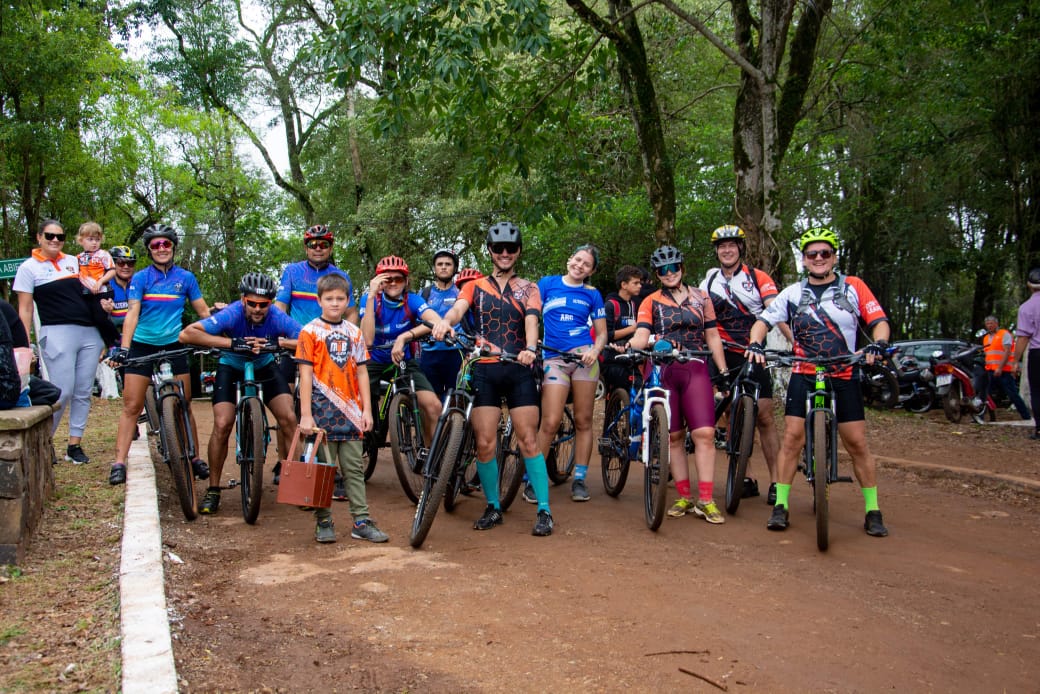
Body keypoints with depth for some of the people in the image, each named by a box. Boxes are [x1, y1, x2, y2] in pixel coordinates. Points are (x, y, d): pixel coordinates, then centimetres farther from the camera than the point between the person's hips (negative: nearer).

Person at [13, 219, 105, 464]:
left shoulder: (73, 261, 15)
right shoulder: (29, 267, 2)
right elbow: (25, 309, 0)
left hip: (89, 334, 5)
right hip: (57, 334, -5)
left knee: (83, 393, 4)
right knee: (62, 392, -11)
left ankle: (74, 444, 12)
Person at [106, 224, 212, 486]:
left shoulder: (185, 278, 3)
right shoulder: (141, 278, -1)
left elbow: (204, 312, 7)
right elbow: (132, 314, -10)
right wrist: (123, 348, -20)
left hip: (173, 346, 1)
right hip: (142, 346, -1)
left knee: (184, 405, 4)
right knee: (131, 406, -4)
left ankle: (195, 459, 14)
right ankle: (119, 463, -2)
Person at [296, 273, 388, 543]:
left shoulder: (354, 333, 10)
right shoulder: (310, 331, -1)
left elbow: (361, 372, 11)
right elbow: (306, 374, -5)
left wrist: (367, 409, 5)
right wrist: (306, 415, -10)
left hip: (350, 412, 4)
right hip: (322, 410, -3)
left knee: (354, 469, 6)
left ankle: (361, 521, 10)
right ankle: (323, 522, 13)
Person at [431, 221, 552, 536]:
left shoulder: (528, 289, 12)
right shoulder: (475, 287, 12)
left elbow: (531, 321, -7)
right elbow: (458, 308, -9)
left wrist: (530, 349, -29)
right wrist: (445, 321, -34)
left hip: (518, 370, -1)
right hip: (484, 371, 1)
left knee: (529, 441, -3)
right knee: (484, 443, -2)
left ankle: (544, 510, 1)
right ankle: (493, 507, 14)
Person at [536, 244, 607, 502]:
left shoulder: (592, 294, 11)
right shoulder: (547, 284, 9)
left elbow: (602, 332, 11)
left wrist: (595, 351, -9)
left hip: (584, 355, 2)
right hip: (554, 358, -1)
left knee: (583, 421, 3)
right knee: (550, 422, -10)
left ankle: (580, 479, 12)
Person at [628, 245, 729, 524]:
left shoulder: (700, 297, 14)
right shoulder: (651, 302, 10)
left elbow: (713, 337, 14)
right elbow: (642, 336, -4)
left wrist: (724, 371, 7)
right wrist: (627, 346, -26)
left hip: (695, 370, 0)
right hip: (664, 371, 0)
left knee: (704, 433, -10)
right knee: (674, 436, 2)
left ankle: (706, 500, -7)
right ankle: (684, 498, 10)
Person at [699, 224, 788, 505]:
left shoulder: (757, 277, -2)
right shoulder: (710, 279, 8)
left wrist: (795, 339, -29)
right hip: (725, 356, 3)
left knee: (764, 417, -5)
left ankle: (776, 481, 1)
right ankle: (747, 479, 13)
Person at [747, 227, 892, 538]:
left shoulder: (853, 287, 3)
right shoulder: (793, 293, 5)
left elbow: (879, 321, 0)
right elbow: (764, 320, 3)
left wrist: (877, 345, -20)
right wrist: (755, 344, -17)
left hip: (844, 378, 0)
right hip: (804, 376, 1)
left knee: (857, 443, 0)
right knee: (792, 438, -5)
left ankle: (873, 512, 12)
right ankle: (780, 507, 4)